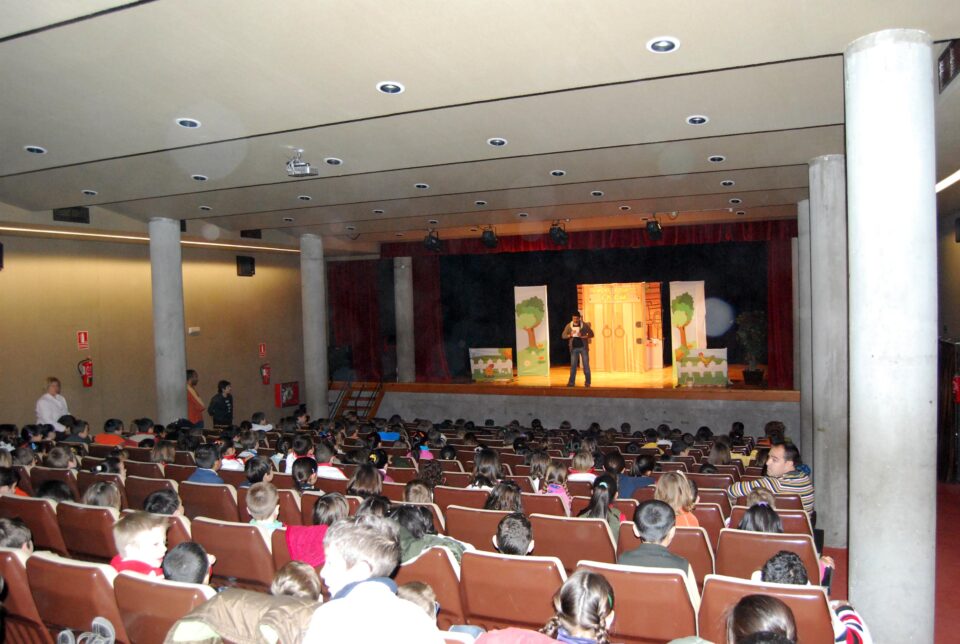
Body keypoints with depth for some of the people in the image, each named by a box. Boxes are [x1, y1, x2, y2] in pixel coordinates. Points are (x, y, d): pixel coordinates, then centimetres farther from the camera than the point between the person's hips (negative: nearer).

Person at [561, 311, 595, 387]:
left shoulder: (585, 325, -2)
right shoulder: (569, 325, 3)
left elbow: (591, 334, -2)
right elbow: (563, 336, 4)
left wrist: (583, 337, -18)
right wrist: (570, 335, -16)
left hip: (583, 347, -1)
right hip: (574, 348, 2)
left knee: (586, 365, 0)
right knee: (573, 365, 4)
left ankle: (587, 382, 8)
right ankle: (571, 382, 9)